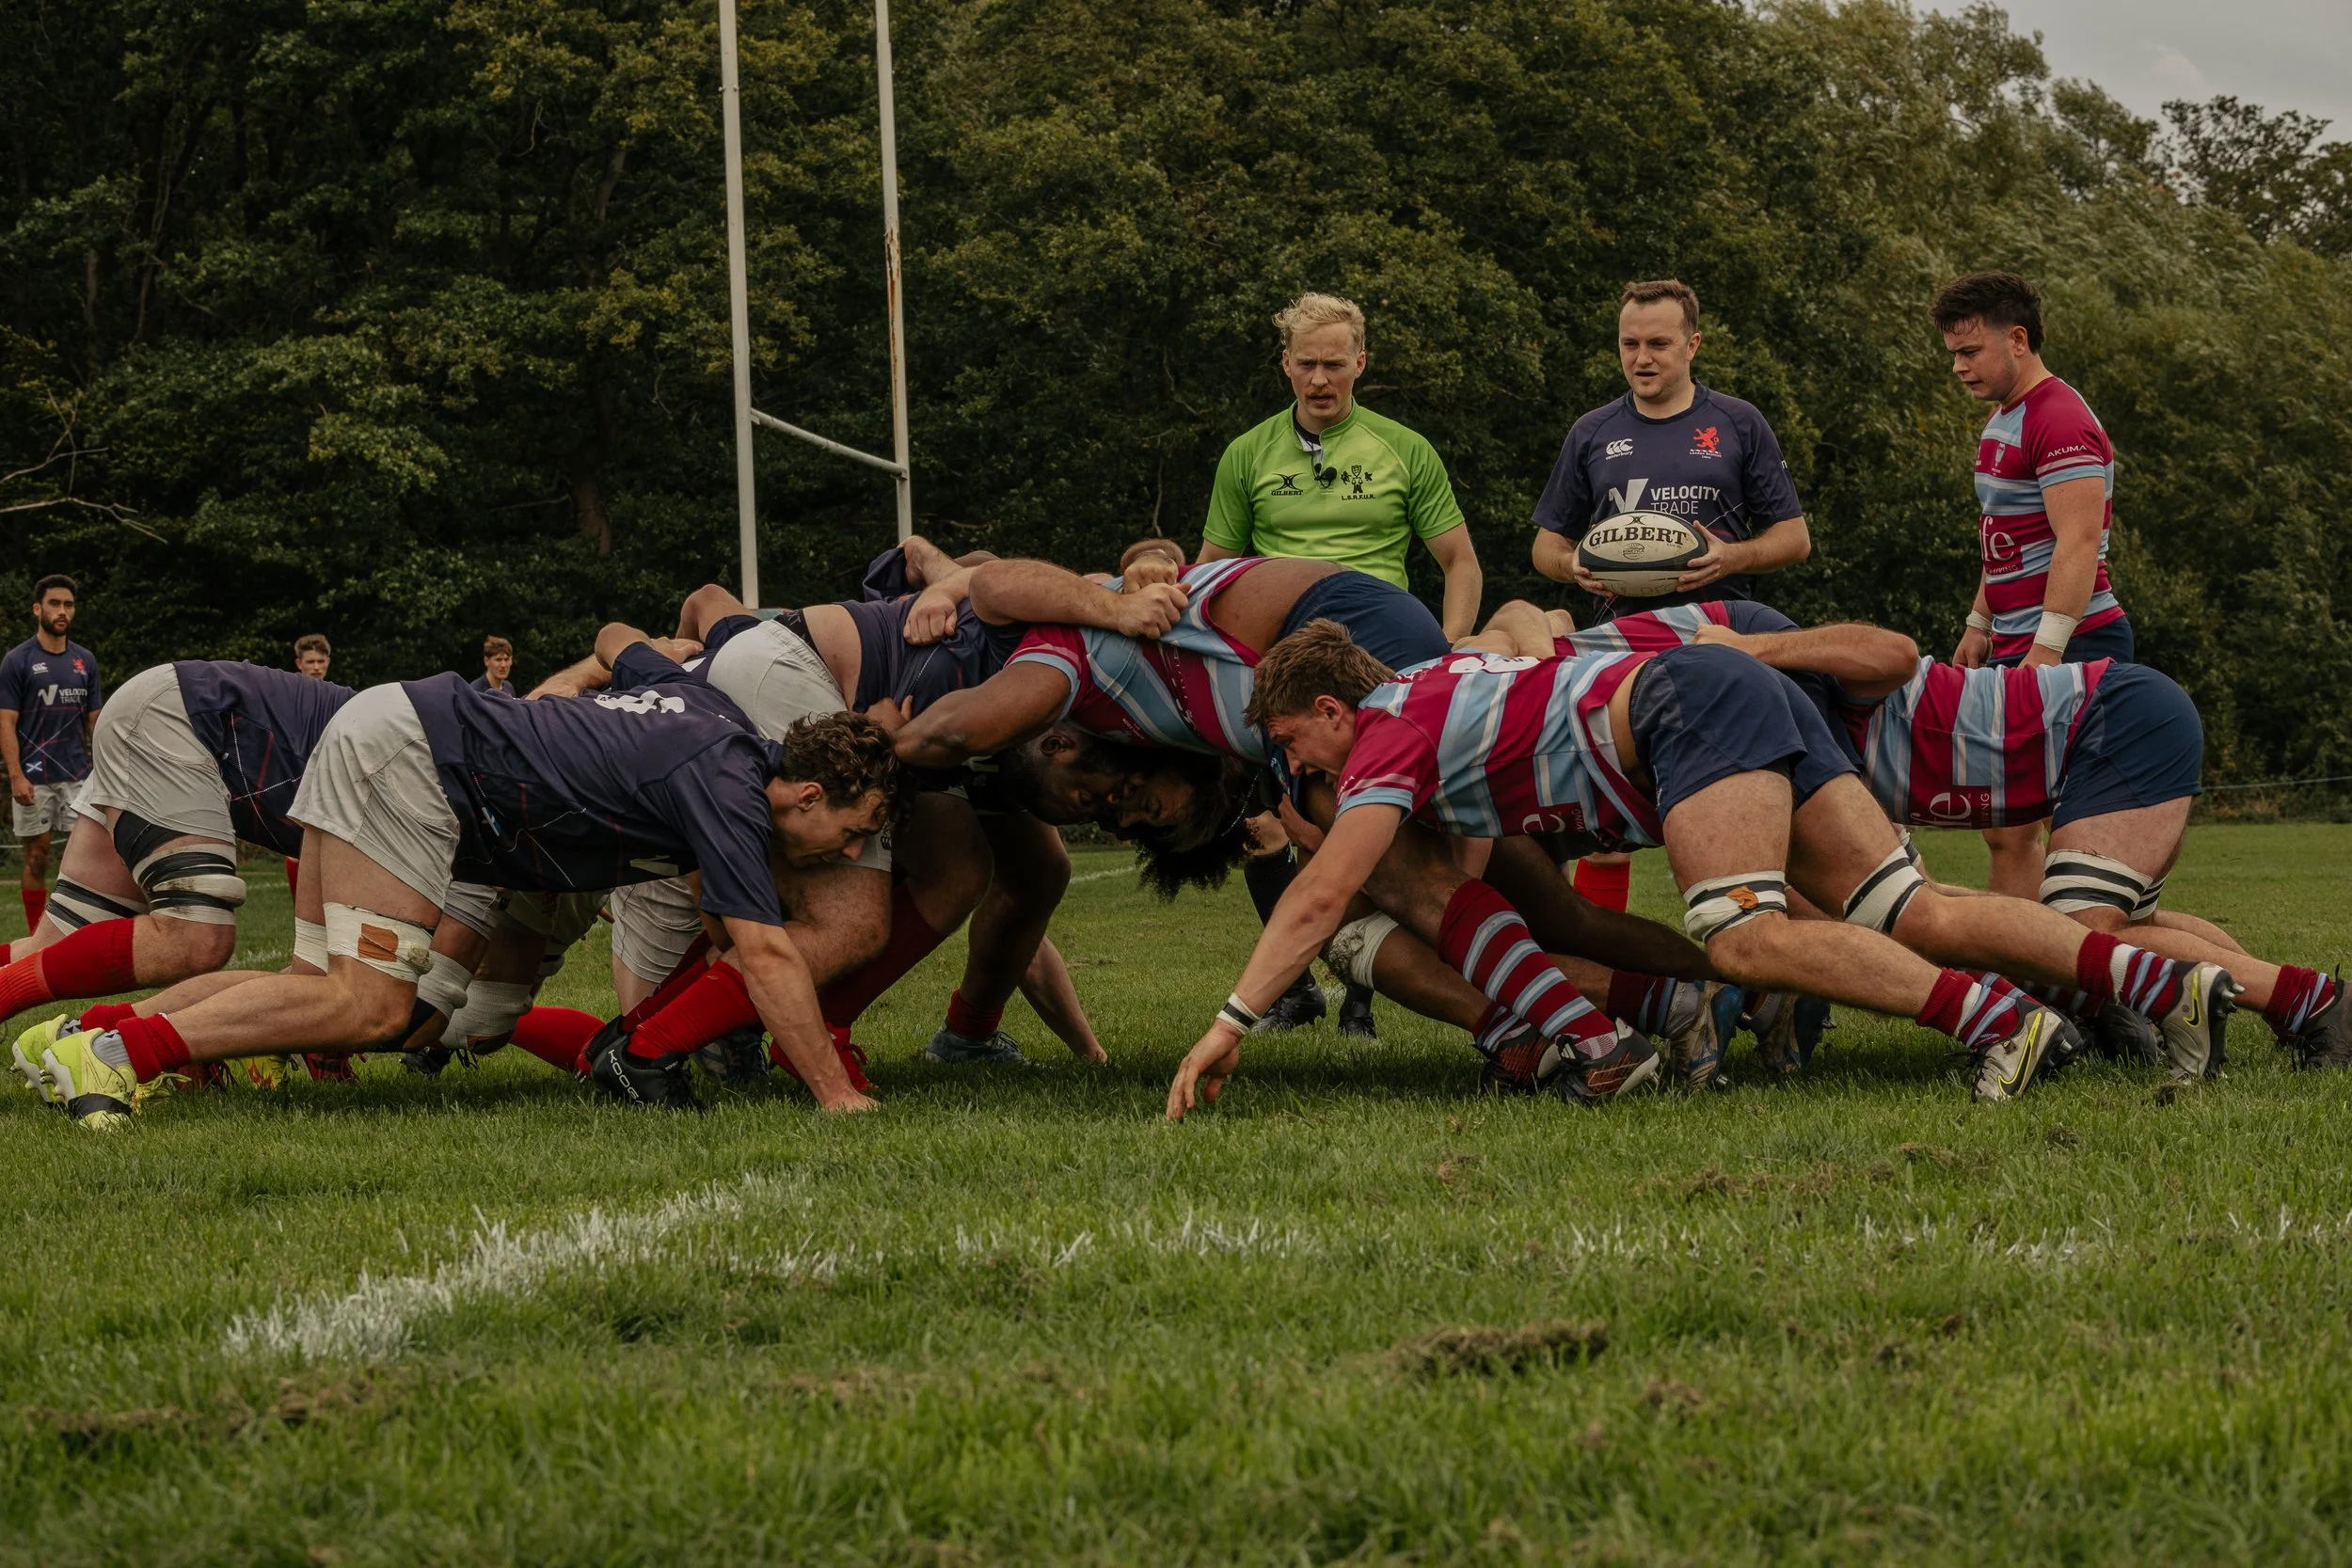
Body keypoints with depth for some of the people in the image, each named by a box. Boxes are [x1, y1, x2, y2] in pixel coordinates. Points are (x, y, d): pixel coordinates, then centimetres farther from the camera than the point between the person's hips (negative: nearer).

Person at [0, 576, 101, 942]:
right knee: (37, 856, 1)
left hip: (78, 775, 3)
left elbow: (95, 720, 13)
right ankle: (36, 936, 8)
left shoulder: (85, 660, 9)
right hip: (34, 779, -3)